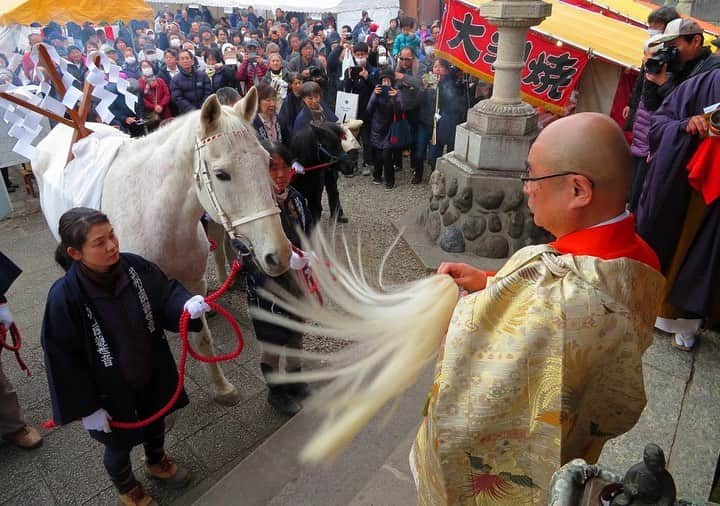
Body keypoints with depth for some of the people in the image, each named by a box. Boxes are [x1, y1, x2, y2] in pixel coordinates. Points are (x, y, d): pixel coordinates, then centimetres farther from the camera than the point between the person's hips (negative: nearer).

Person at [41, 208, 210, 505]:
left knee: (155, 422, 30)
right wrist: (86, 407, -13)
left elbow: (165, 293, -7)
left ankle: (157, 462, 64)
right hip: (110, 389, -3)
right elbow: (63, 357, -19)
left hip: (152, 373, 4)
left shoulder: (135, 266, -19)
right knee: (120, 443, 23)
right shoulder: (64, 297, -28)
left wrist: (186, 304, -32)